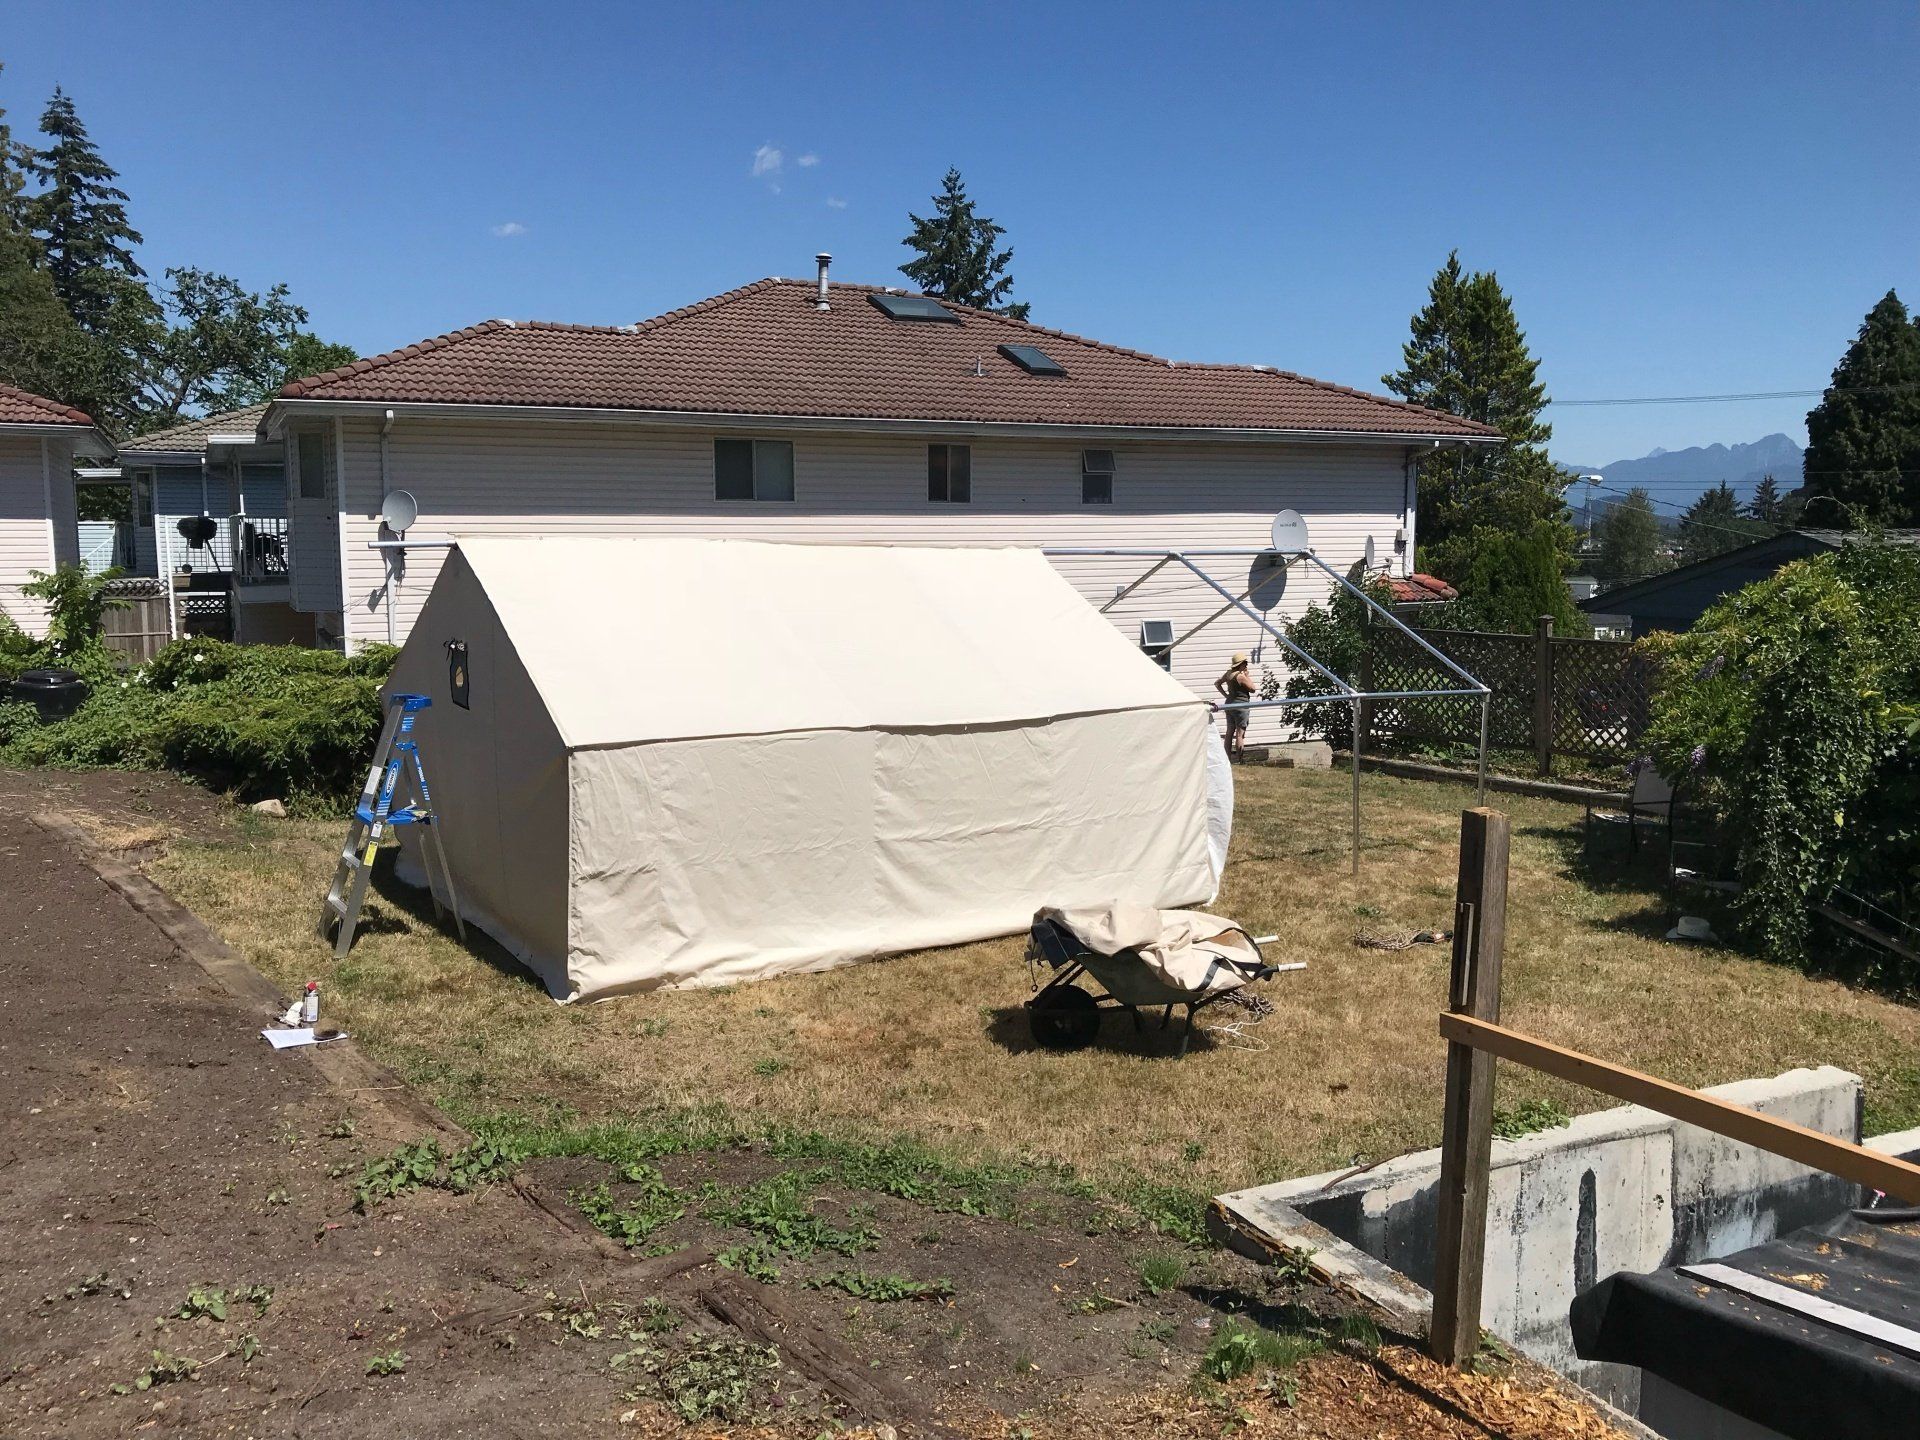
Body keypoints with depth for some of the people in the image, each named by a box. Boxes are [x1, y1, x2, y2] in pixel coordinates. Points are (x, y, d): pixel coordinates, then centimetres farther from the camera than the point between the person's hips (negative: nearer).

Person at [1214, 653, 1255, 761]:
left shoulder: (1228, 673, 5)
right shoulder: (1241, 676, -18)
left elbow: (1217, 683, 17)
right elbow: (1252, 689, -10)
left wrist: (1225, 695, 13)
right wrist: (1248, 676, -5)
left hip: (1229, 704, 8)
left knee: (1229, 732, 12)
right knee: (1240, 734, -3)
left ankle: (1228, 757, 16)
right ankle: (1239, 759, -1)